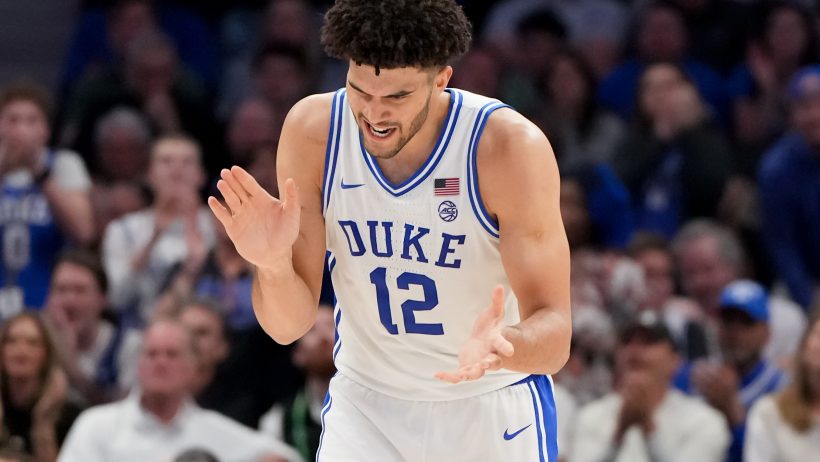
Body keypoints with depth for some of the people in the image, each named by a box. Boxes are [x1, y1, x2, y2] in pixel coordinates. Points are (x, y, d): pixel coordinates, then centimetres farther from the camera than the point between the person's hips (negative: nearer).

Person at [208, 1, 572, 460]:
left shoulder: (511, 148, -24)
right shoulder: (312, 133, -16)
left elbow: (554, 338, -24)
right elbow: (289, 326, -12)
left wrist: (502, 347, -47)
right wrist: (273, 264, -33)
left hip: (493, 409, -1)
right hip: (366, 403, 1)